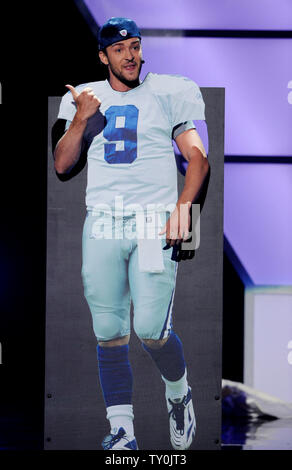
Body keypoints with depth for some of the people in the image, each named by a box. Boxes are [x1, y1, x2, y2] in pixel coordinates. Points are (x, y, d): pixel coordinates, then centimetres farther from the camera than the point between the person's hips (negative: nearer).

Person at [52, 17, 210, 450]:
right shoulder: (84, 98, 14)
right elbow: (62, 167, 10)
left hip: (155, 224, -3)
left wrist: (183, 207, -13)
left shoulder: (169, 93, 6)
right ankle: (121, 430, 9)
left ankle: (178, 393, 19)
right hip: (102, 225, 3)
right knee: (109, 333, 0)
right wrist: (81, 119, -4)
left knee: (151, 331, -12)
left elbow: (198, 157, 2)